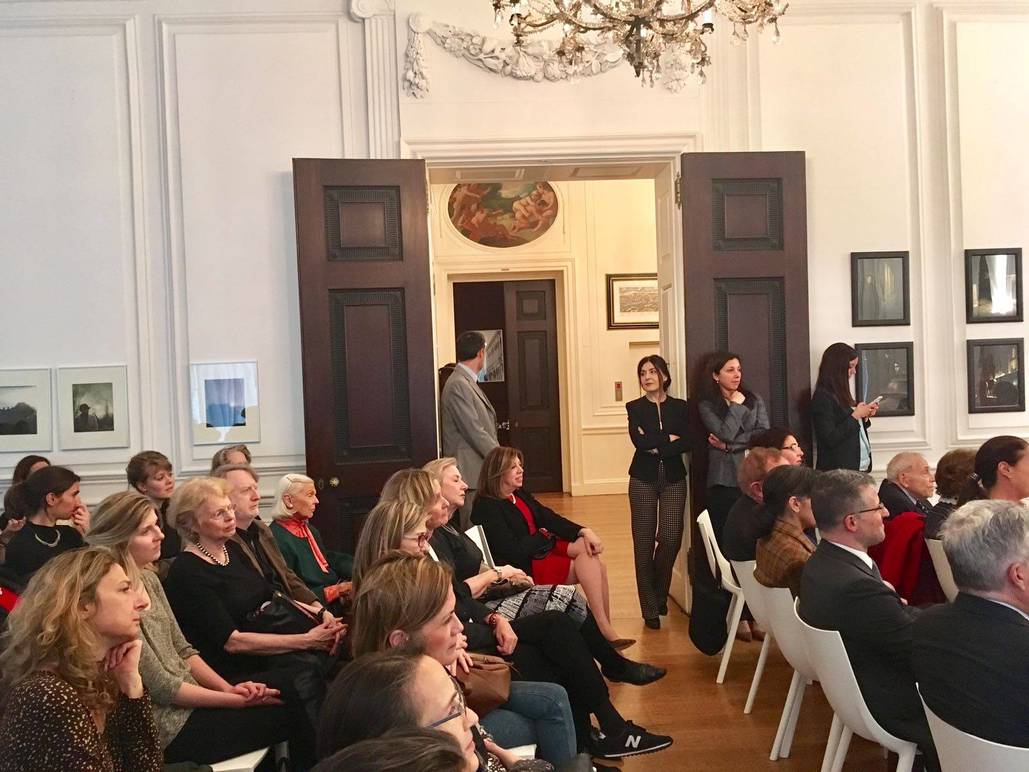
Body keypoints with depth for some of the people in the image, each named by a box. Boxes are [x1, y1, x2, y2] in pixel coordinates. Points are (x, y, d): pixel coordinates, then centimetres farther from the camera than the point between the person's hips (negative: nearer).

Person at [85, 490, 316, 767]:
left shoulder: (148, 578, 5)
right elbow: (162, 688, -19)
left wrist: (229, 688, -4)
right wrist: (236, 699, -12)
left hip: (186, 698, 8)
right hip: (169, 725, -8)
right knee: (289, 713, -8)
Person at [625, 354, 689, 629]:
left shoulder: (680, 407, 7)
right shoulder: (635, 408, 4)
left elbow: (687, 443, -7)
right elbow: (639, 442, -12)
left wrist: (655, 446, -14)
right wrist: (669, 438, -8)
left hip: (674, 478, 1)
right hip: (643, 479, -1)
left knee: (671, 539, -7)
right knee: (644, 542, -2)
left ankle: (659, 594, 21)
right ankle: (650, 609, 8)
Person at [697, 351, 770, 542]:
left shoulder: (754, 400, 12)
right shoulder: (706, 405, 4)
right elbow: (726, 433, -12)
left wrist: (729, 445, -6)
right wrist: (736, 406, 0)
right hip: (724, 481, -2)